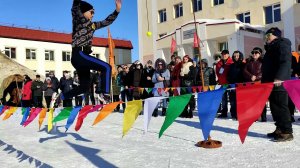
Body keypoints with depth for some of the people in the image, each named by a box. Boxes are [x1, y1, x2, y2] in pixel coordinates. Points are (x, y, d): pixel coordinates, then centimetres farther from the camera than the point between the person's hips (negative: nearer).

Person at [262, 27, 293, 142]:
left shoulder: (282, 44, -5)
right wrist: (265, 80, 22)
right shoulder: (271, 47, 24)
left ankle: (287, 132, -5)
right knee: (274, 106, 10)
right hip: (271, 83, 10)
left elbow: (286, 62, -19)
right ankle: (280, 129, 18)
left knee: (281, 106, -9)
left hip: (279, 82, -10)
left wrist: (279, 77, -29)